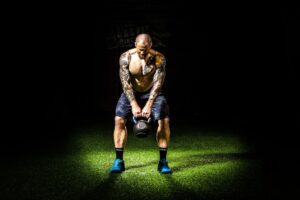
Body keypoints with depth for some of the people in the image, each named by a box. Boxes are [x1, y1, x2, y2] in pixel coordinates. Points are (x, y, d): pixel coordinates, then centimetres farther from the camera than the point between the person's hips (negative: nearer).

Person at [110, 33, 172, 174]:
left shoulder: (159, 58, -22)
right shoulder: (126, 57, -20)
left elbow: (158, 83, -26)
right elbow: (125, 82, -22)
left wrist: (149, 105, -35)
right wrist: (134, 104, -32)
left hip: (152, 93, 0)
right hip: (131, 93, 1)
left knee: (164, 120, -17)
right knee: (119, 120, -16)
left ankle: (163, 161, -7)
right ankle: (119, 161, -5)